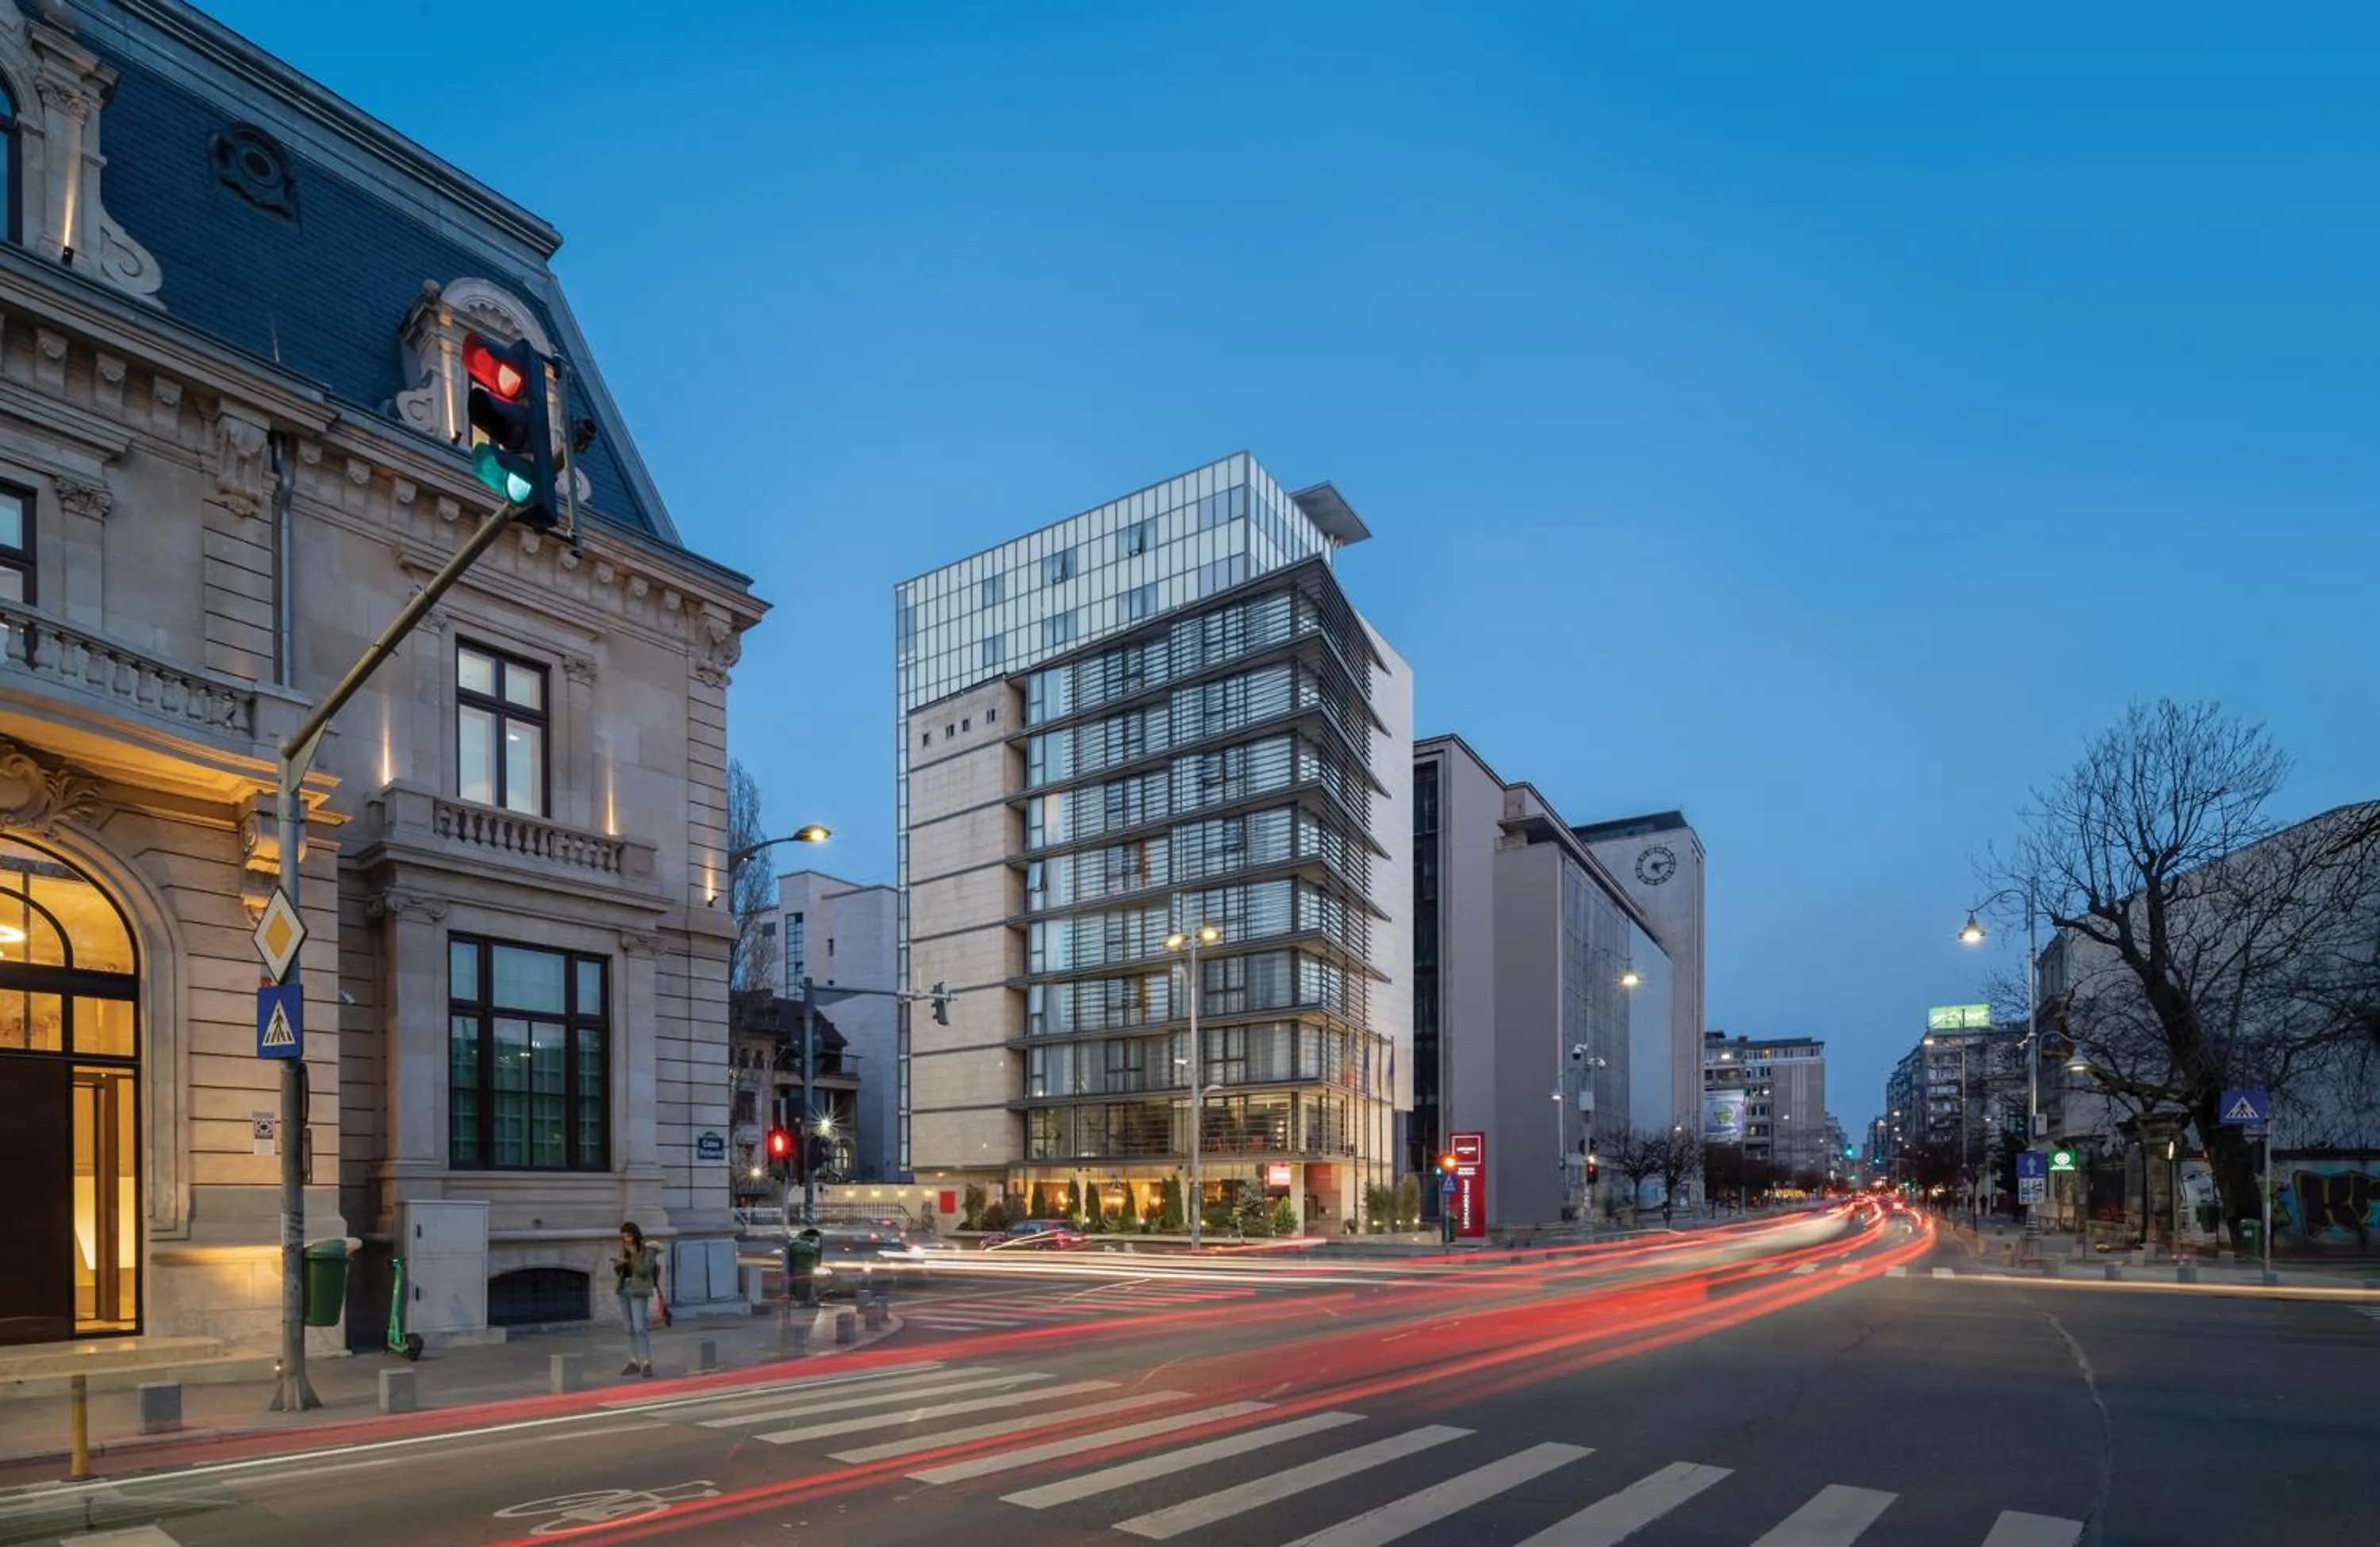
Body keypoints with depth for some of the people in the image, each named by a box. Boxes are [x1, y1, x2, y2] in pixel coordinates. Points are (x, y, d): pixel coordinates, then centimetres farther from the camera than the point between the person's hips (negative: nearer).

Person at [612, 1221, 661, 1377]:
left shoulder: (648, 1249, -9)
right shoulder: (624, 1250, 9)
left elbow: (645, 1270, -20)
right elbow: (619, 1273, 13)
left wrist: (634, 1253, -24)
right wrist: (618, 1264, -10)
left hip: (639, 1291, -7)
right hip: (624, 1290, 7)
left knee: (640, 1328, -13)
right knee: (630, 1328, 8)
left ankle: (646, 1364, -13)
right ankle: (634, 1362, 13)